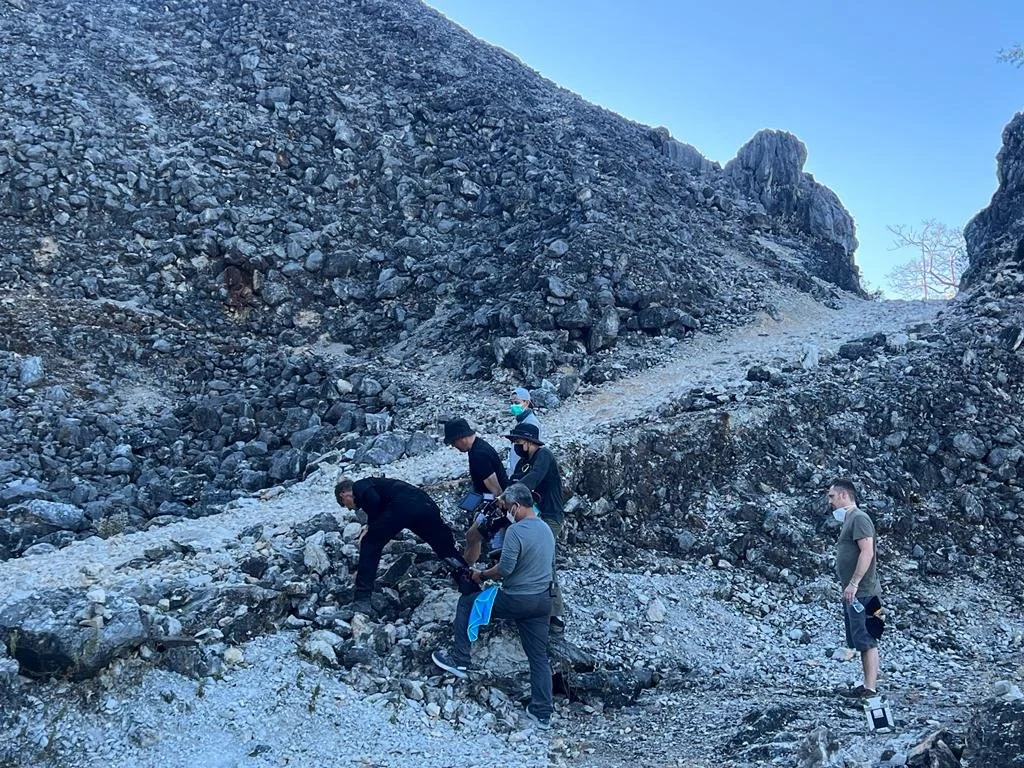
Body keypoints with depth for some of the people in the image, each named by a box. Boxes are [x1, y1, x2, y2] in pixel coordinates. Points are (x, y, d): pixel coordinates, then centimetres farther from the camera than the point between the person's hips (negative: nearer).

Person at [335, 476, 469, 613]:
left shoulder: (358, 486, 19)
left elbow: (374, 501, -7)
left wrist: (369, 527, 9)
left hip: (403, 505, -8)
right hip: (426, 504, 8)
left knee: (369, 545, 9)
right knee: (447, 551, 17)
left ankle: (362, 600, 6)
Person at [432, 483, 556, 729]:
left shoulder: (516, 530, -17)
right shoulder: (546, 529, 11)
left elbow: (505, 568, -21)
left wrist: (482, 575, -5)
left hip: (517, 600, -7)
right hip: (543, 601, 8)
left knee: (466, 603, 12)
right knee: (539, 655, 12)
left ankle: (459, 661, 15)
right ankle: (542, 712, 12)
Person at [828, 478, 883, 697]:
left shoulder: (859, 518, -11)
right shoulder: (847, 520, 19)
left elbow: (867, 552, -21)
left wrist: (853, 584, -23)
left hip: (862, 593, -10)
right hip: (852, 594, 10)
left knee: (867, 641, -8)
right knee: (861, 642, 12)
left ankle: (870, 688, -7)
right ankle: (867, 685, 17)